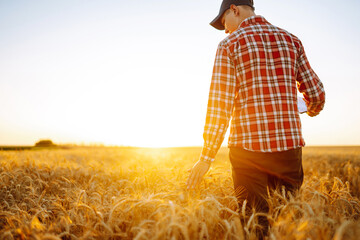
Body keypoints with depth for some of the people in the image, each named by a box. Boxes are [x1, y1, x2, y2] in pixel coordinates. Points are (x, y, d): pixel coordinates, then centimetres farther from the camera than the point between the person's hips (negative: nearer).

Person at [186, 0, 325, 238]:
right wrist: (313, 109, 33)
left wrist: (207, 157, -5)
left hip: (248, 146, -3)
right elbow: (316, 92, 9)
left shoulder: (229, 44, 0)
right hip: (289, 142, 4)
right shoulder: (291, 39, 11)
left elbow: (219, 104, -8)